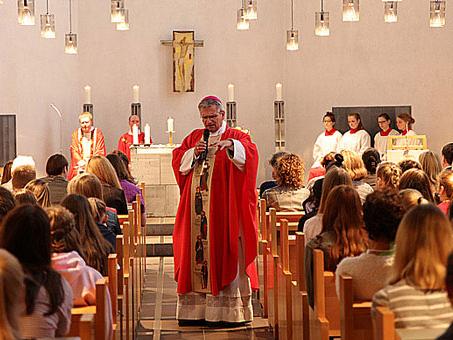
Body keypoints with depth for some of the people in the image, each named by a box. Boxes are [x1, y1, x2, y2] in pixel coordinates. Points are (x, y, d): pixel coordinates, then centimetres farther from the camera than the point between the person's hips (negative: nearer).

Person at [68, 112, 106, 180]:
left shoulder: (98, 133, 3)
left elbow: (100, 151, 0)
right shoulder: (76, 133, 9)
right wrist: (81, 161, -13)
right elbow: (74, 151, 4)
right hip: (79, 166, 1)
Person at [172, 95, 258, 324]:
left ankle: (227, 309, -4)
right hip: (197, 208, 4)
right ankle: (196, 308, 5)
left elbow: (250, 153, -15)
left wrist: (230, 145, -33)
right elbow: (177, 159, 11)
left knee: (224, 253, -5)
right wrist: (193, 153, -7)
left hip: (223, 209, -4)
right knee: (195, 251, 2)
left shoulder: (236, 137, 4)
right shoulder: (194, 137, 18)